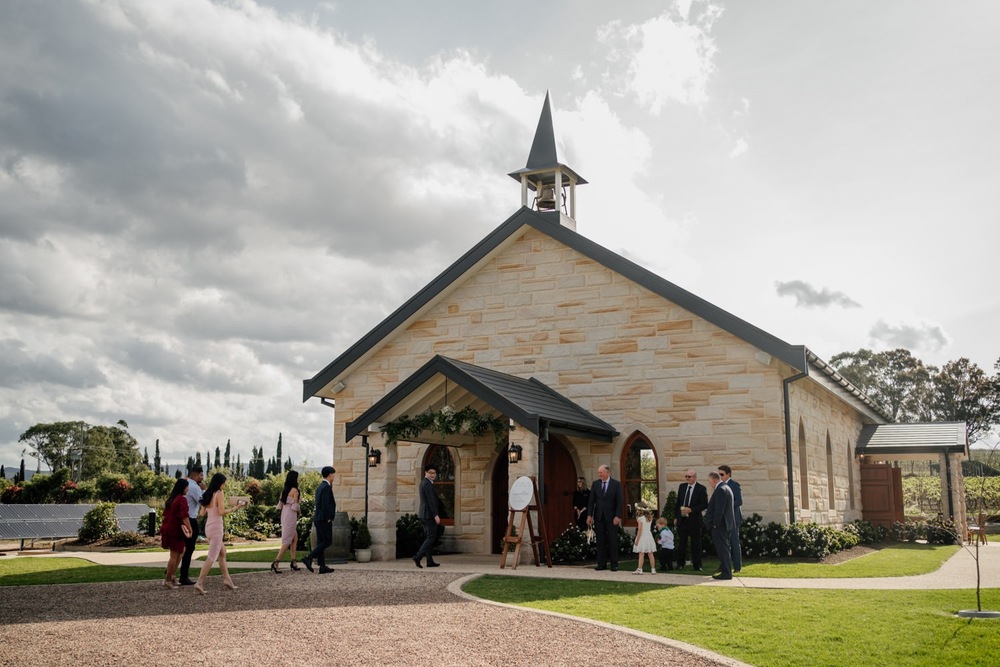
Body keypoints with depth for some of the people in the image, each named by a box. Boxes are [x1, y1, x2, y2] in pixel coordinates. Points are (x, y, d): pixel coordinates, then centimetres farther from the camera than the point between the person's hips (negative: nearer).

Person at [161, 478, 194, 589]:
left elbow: (165, 514, 21)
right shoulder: (182, 499, -14)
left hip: (167, 528, 9)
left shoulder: (171, 498, 13)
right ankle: (167, 580, 4)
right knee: (174, 556, -1)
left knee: (180, 552, 18)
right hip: (175, 530, -9)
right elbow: (184, 516, -20)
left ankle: (170, 576, 19)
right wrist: (189, 529, -16)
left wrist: (163, 527, 29)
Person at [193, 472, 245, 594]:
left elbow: (202, 513, 13)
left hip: (208, 527, 8)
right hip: (216, 527, -8)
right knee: (212, 557, -7)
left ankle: (227, 579, 19)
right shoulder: (220, 494, -11)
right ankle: (199, 583, -14)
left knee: (222, 552, 18)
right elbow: (221, 512, -19)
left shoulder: (207, 495, 11)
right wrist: (233, 509, -6)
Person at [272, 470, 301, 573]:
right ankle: (275, 563, -10)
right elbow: (295, 507, -15)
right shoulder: (294, 490, -12)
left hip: (284, 515, 8)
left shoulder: (284, 490, 10)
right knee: (287, 541, -4)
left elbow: (280, 505, 11)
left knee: (295, 538, 18)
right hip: (291, 516, -8)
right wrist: (299, 510, 6)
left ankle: (293, 562, 15)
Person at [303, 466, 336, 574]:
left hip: (318, 519, 10)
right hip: (324, 519, -10)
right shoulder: (326, 487, -14)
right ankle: (309, 558, -13)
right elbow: (325, 505, -20)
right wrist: (328, 519, -15)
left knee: (321, 542, 7)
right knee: (327, 542, -5)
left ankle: (322, 566, 8)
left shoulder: (320, 487, 16)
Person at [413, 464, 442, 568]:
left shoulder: (423, 482, 15)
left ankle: (430, 561, 14)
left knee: (428, 537, 11)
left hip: (424, 515, 10)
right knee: (431, 537, -7)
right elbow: (431, 501, -21)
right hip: (429, 514, -10)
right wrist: (436, 515, -21)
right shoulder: (427, 484, -16)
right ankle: (418, 557, -13)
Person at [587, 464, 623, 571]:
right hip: (599, 517, 3)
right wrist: (589, 515, -1)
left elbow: (620, 501, -5)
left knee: (613, 541, 0)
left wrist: (618, 516, -13)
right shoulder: (595, 484, 6)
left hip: (611, 517, -3)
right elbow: (591, 500, 7)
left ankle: (614, 565, 6)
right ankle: (602, 564, 8)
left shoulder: (616, 484, -3)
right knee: (601, 541, 4)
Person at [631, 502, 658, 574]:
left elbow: (640, 530, -15)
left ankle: (639, 569, -9)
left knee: (641, 554, -7)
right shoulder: (649, 518, 8)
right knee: (650, 554, 9)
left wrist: (637, 540, -11)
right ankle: (653, 569, 12)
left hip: (642, 538, -6)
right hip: (649, 537, 6)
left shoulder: (640, 519, -12)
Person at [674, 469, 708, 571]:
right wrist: (675, 517, 10)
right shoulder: (682, 486, 9)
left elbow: (704, 504, -11)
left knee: (696, 543, 4)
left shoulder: (701, 488, -6)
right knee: (681, 543, 7)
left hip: (694, 520, -4)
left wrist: (691, 510, -20)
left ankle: (697, 565, 13)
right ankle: (680, 564, 16)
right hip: (682, 519, 4)